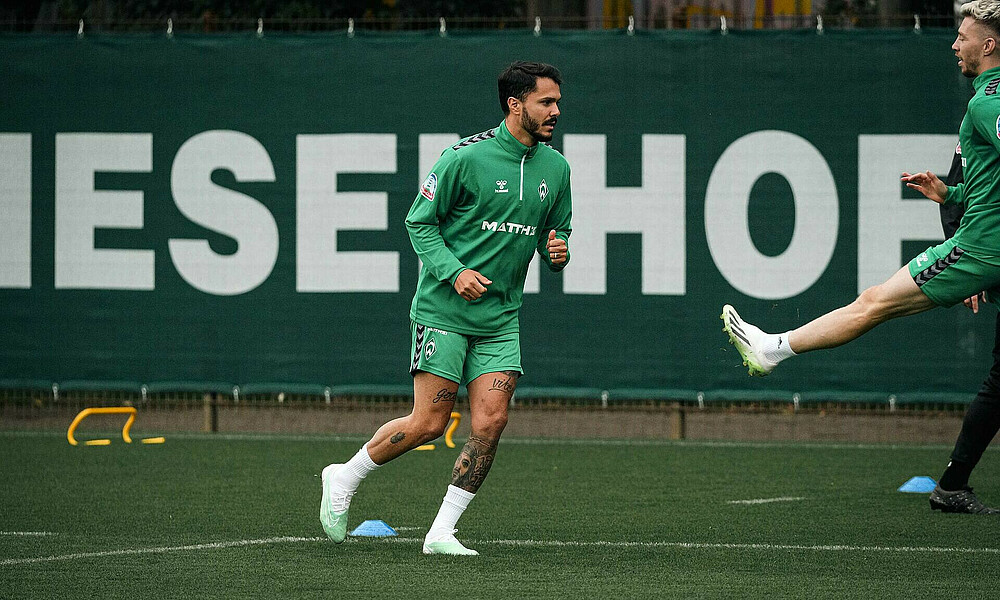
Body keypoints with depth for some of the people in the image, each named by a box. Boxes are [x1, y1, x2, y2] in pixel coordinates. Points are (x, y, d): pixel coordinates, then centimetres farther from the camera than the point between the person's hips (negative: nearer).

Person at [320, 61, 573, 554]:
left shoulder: (555, 168, 8)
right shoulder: (467, 156, -11)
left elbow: (556, 235, 20)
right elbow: (419, 221, -5)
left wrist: (558, 251, -3)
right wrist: (454, 272, -17)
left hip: (500, 318, 5)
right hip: (443, 310, -5)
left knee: (490, 423, -8)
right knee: (429, 423, -6)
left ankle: (441, 533, 2)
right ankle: (344, 478, 17)